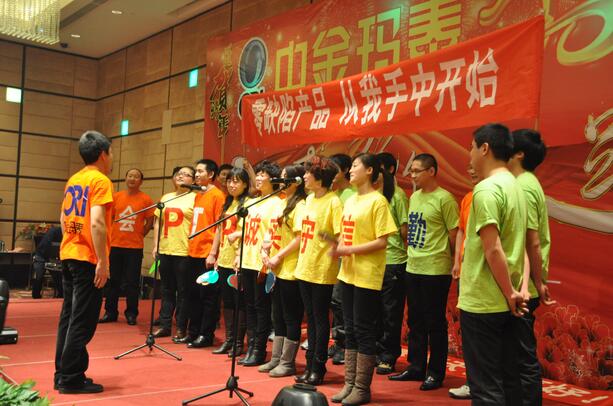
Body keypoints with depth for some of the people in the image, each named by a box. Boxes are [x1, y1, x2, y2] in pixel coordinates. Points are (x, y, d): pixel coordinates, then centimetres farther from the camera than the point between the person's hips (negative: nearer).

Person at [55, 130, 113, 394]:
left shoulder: (73, 180, 13)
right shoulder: (100, 180, -12)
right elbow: (96, 222, -22)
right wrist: (102, 261, -21)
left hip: (68, 255, 8)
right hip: (88, 258, -8)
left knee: (68, 317, 14)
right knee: (82, 321, -1)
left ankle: (62, 374, 20)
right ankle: (71, 379, 4)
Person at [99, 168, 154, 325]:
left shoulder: (145, 199, -2)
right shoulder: (116, 197, 7)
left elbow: (150, 221, 3)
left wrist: (139, 235, -1)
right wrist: (111, 234, 8)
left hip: (135, 247, -3)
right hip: (115, 245, 3)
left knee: (132, 282, 2)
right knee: (113, 280, 9)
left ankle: (131, 314, 12)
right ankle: (110, 312, 19)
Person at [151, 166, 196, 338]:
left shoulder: (195, 198, -2)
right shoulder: (166, 197, 16)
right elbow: (157, 222, 18)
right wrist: (155, 245, 11)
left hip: (184, 251, -5)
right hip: (165, 250, 6)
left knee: (183, 291, 2)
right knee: (167, 290, 12)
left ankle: (181, 329, 10)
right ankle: (165, 325, 21)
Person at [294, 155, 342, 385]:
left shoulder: (333, 202, -13)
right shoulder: (309, 199, 11)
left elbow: (341, 236, -16)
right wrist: (300, 258, 14)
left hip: (322, 270, -7)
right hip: (304, 268, 7)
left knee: (320, 319, 3)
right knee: (310, 318, 14)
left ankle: (318, 368, 13)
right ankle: (310, 365, 23)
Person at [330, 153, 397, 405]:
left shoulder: (378, 201, -10)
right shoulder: (350, 201, 13)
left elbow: (382, 242, -15)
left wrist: (349, 250, -18)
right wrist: (337, 246, -3)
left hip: (367, 276, -8)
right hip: (348, 273, 8)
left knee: (364, 330, 0)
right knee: (350, 329, 12)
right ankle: (350, 384, 22)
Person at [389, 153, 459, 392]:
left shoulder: (444, 199, -11)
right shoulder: (414, 197, 12)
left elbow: (454, 234, -9)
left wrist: (452, 262, -3)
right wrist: (412, 254, 14)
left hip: (435, 270, -7)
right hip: (413, 267, 7)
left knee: (435, 323, 3)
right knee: (415, 321, 15)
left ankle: (436, 373, 15)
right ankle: (416, 367, 27)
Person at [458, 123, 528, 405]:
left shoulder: (486, 189, -17)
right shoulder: (514, 185, 11)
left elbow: (493, 249, -22)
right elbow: (518, 244, 10)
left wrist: (510, 292, -13)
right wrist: (520, 287, 3)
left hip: (482, 302, -9)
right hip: (504, 304, 9)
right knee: (503, 382, 17)